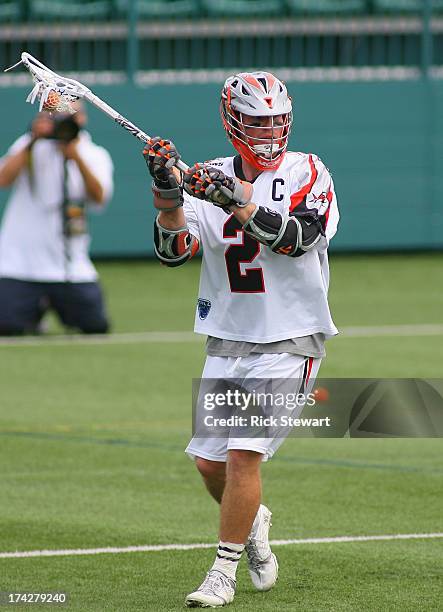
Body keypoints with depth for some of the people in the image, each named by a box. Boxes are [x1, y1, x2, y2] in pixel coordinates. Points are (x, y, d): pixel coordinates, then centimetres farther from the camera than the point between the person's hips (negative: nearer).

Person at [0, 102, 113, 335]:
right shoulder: (30, 146, 3)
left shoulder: (95, 155, 5)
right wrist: (32, 142, -19)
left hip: (71, 266, 2)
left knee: (97, 327, -3)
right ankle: (37, 309, 20)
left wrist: (75, 156, -24)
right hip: (20, 262, -2)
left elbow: (99, 197, -13)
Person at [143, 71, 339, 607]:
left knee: (243, 454, -16)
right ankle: (253, 523, 36)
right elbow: (173, 250, -7)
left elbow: (298, 237, -22)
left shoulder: (307, 173, -4)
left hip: (287, 342, -4)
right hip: (227, 342, 4)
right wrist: (168, 196, -24)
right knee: (209, 463, 6)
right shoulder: (211, 179, 5)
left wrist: (239, 201, -33)